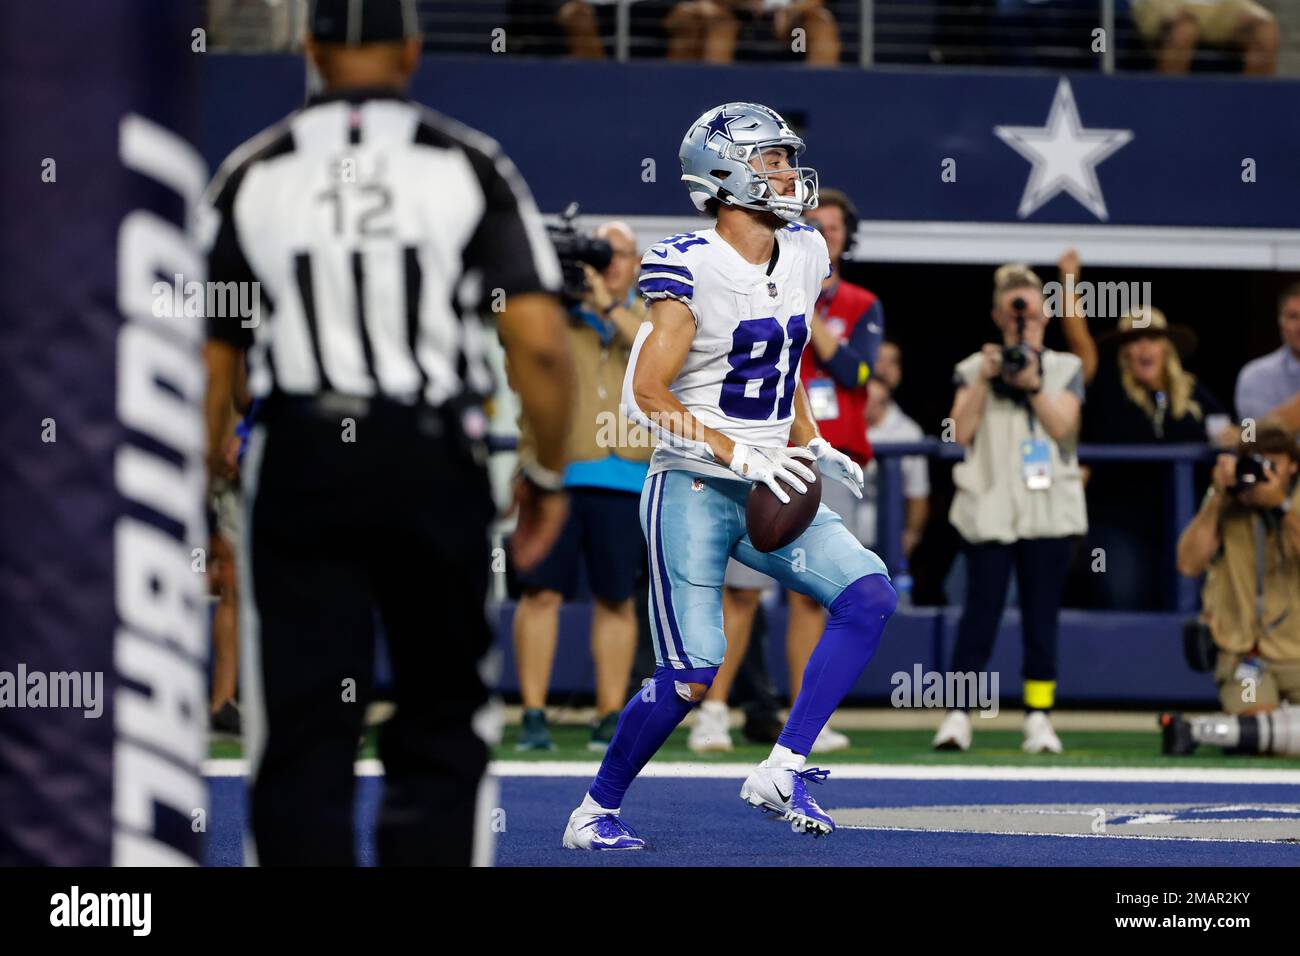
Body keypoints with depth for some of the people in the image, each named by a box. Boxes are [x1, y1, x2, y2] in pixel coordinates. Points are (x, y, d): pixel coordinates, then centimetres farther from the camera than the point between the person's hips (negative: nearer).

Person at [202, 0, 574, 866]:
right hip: (432, 462, 0)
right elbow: (540, 341, -8)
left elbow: (210, 357, 3)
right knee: (440, 729, 11)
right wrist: (549, 475, 4)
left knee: (302, 736, 3)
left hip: (297, 463, 1)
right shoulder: (469, 167, 0)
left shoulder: (252, 177, 4)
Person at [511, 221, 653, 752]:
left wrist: (609, 305, -14)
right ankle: (533, 715, -4)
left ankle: (610, 718, 9)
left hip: (624, 479, 1)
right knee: (542, 591, -7)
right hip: (555, 471, -1)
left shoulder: (650, 316, 14)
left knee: (616, 599, 3)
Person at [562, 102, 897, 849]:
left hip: (769, 492, 7)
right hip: (692, 492, -7)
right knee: (690, 676, -8)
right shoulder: (692, 270, -15)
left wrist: (811, 449, 6)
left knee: (870, 595, -13)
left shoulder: (803, 256, 8)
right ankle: (597, 811, 13)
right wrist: (740, 457, -22)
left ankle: (783, 771, -11)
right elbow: (647, 393, -17)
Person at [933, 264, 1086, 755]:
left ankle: (1039, 717, 5)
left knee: (1041, 613, 2)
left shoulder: (1065, 369, 11)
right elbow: (962, 432, -3)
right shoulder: (973, 368, 9)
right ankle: (957, 715, -5)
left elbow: (1062, 427, -3)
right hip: (989, 506, -1)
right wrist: (985, 380, -12)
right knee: (981, 607, -7)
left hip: (1049, 507, 1)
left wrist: (1031, 383, -15)